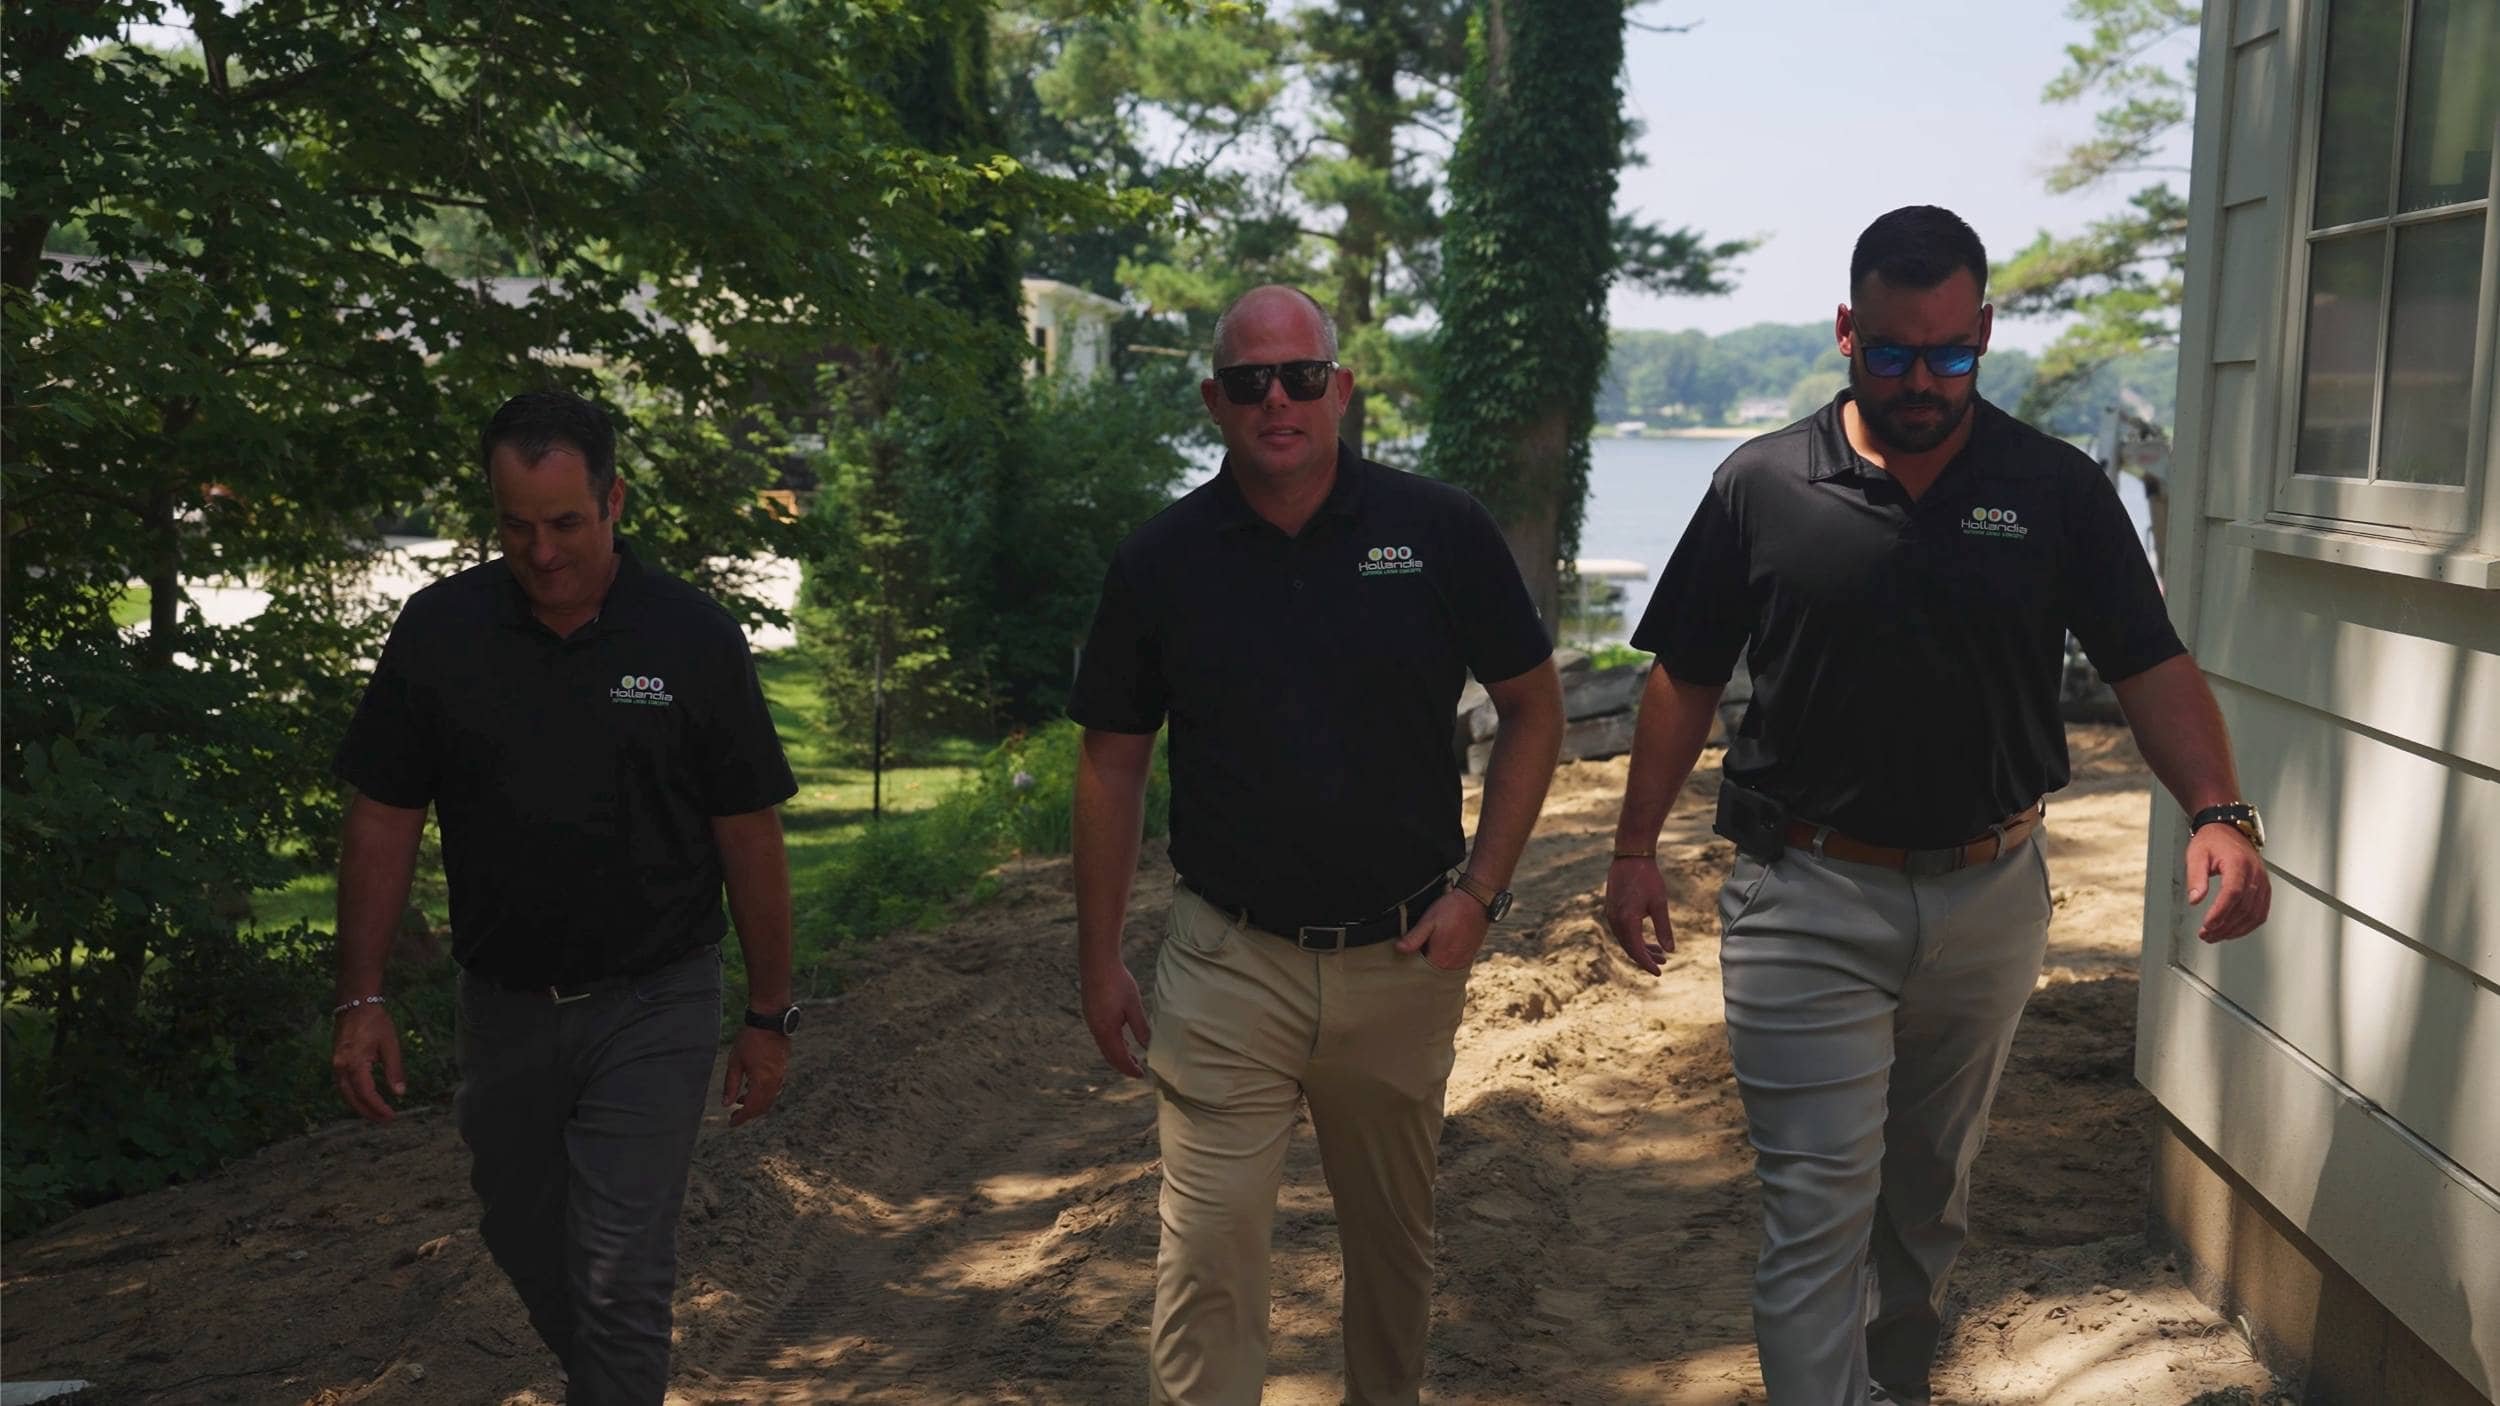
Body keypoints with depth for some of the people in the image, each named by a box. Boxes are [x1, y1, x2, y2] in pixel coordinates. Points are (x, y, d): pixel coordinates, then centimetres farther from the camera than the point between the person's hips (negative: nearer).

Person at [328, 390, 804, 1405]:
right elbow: (383, 819, 1)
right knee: (524, 1241, 21)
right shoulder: (439, 629, -4)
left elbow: (749, 837, -5)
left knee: (619, 1278, -5)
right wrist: (360, 999, -3)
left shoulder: (694, 638, -9)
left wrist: (770, 1016, -3)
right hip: (503, 1006, 4)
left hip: (650, 1009, -3)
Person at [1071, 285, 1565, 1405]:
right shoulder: (1159, 560, -2)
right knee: (1208, 1257, -2)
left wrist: (1479, 891, -4)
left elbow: (1532, 709, 4)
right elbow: (1111, 764, 5)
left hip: (1404, 958, 1)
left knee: (1394, 1237, 18)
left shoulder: (1441, 531, -4)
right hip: (1229, 965, -1)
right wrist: (1100, 961, 4)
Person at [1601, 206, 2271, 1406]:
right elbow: (1685, 678, 1)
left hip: (1988, 895, 3)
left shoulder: (2057, 490, 0)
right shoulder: (1763, 485, -4)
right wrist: (1634, 849, -2)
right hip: (1807, 901, -3)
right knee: (1818, 1209, -4)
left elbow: (2152, 666, -3)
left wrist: (2219, 813, -20)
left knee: (1929, 1190, 21)